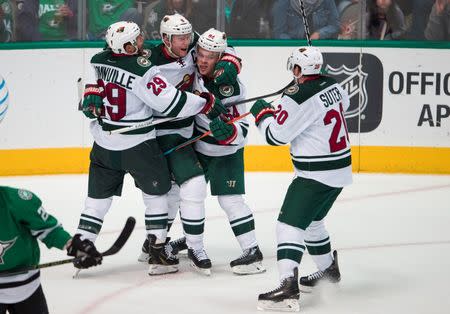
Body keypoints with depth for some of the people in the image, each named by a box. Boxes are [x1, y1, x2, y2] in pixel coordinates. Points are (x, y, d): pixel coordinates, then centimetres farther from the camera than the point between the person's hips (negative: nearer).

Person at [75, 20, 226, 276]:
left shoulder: (100, 61, -4)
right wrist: (208, 103, -15)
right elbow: (171, 102, -22)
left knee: (99, 197, 16)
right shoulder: (143, 70, -22)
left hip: (104, 142, 6)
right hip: (137, 145, -6)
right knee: (156, 194, 10)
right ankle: (157, 253, 9)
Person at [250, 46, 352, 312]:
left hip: (317, 174, -9)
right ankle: (329, 269, 42)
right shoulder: (332, 85, 4)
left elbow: (276, 135, -15)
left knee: (290, 223, -13)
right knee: (311, 220, 27)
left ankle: (289, 286, -26)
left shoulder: (299, 98, -21)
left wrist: (262, 113, 4)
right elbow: (344, 102, 29)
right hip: (340, 169, 9)